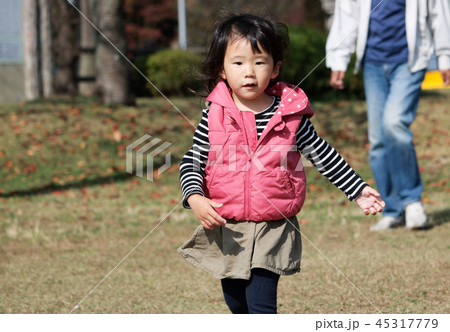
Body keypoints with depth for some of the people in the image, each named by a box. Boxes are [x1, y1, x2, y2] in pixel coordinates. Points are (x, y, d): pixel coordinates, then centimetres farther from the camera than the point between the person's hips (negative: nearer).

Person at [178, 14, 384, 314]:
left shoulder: (290, 115, -5)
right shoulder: (215, 116, -5)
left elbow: (323, 155, 5)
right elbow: (192, 162, -2)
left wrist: (358, 190, 5)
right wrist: (195, 198, -20)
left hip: (271, 231, -2)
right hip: (226, 230, 2)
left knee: (261, 304, -10)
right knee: (236, 303, 17)